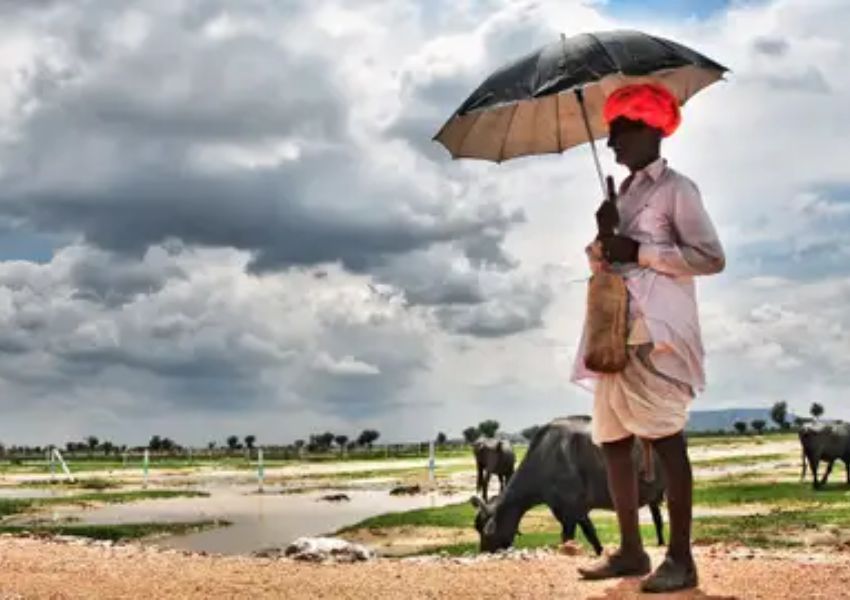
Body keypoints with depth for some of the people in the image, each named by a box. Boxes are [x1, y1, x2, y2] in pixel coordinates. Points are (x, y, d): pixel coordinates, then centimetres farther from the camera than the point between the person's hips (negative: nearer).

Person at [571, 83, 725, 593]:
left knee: (665, 440, -9)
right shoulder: (624, 192, 21)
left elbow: (712, 258, -10)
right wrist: (603, 245, -1)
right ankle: (631, 551, 17)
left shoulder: (676, 189, -2)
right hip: (616, 331, 8)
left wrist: (639, 251, -14)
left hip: (657, 332, -8)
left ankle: (681, 559, -4)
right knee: (613, 441, 7)